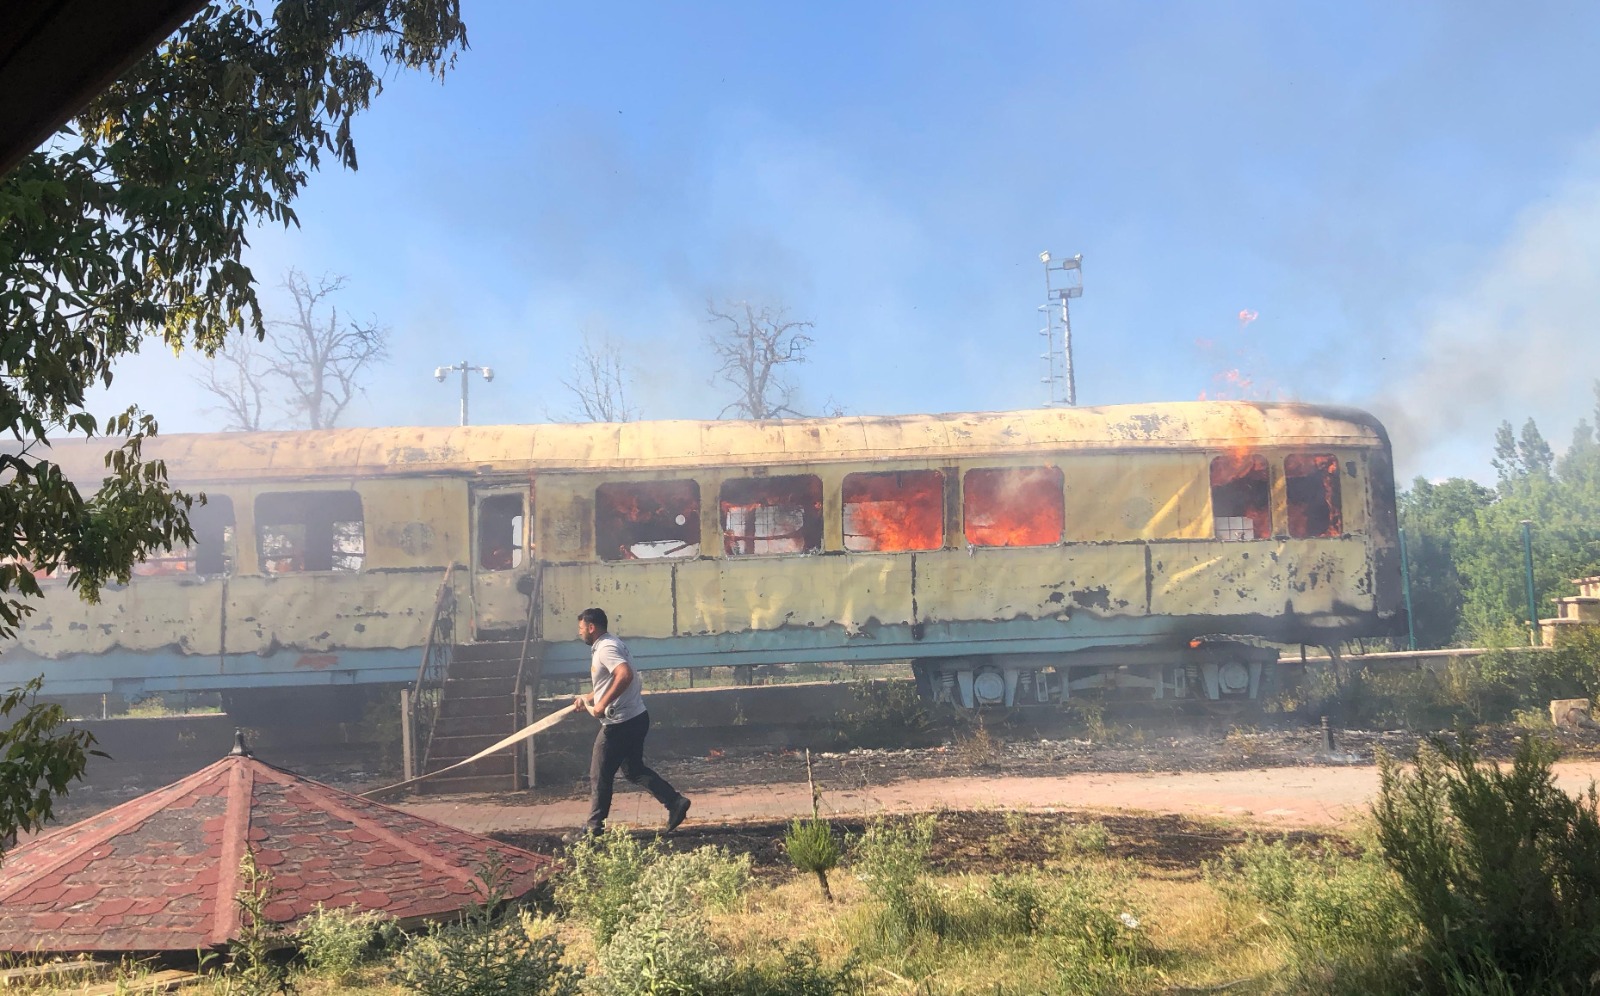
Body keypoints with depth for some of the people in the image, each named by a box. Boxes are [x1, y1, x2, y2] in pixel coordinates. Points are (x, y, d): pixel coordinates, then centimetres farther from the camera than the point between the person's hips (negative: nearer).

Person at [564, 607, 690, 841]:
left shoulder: (606, 648, -16)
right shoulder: (610, 645, 15)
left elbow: (625, 675, -33)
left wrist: (603, 704, -29)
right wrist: (588, 698, 24)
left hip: (620, 723, -10)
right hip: (635, 718, 10)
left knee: (599, 776, 1)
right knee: (634, 770, 18)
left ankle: (593, 829, 10)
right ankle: (675, 801, 13)